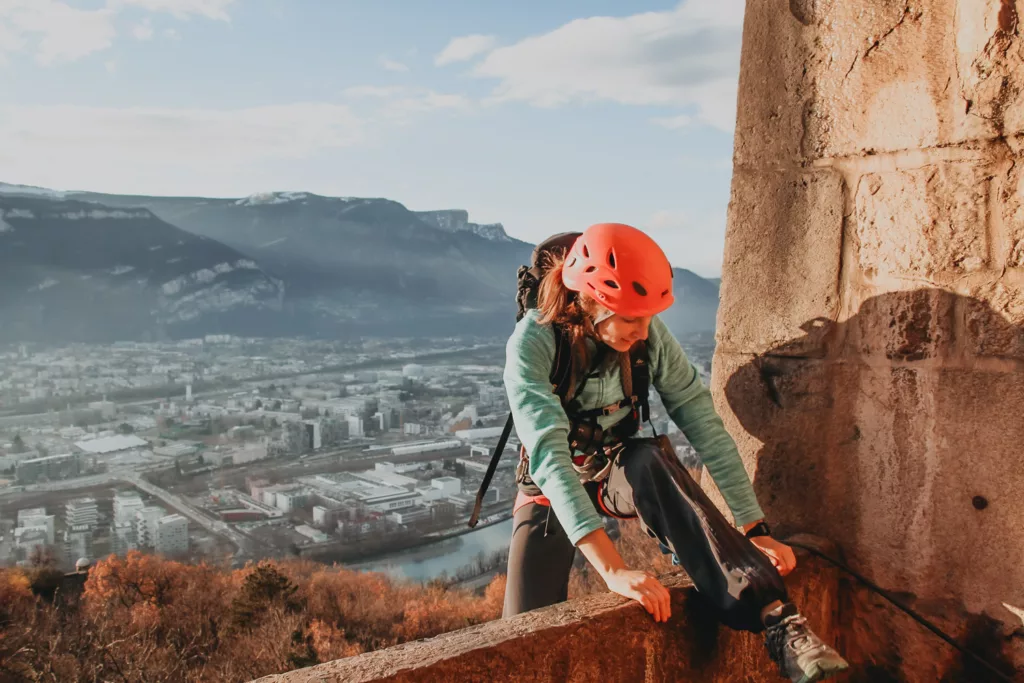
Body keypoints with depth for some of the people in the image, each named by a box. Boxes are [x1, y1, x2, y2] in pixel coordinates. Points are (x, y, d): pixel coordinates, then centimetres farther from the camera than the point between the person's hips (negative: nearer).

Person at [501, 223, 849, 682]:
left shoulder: (650, 336, -19)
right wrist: (613, 569, -51)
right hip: (551, 490, -1)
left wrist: (756, 530, -25)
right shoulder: (533, 343, -30)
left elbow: (706, 427, -18)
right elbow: (550, 454, -41)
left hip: (621, 475, 1)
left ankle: (773, 615, -43)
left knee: (653, 461, -37)